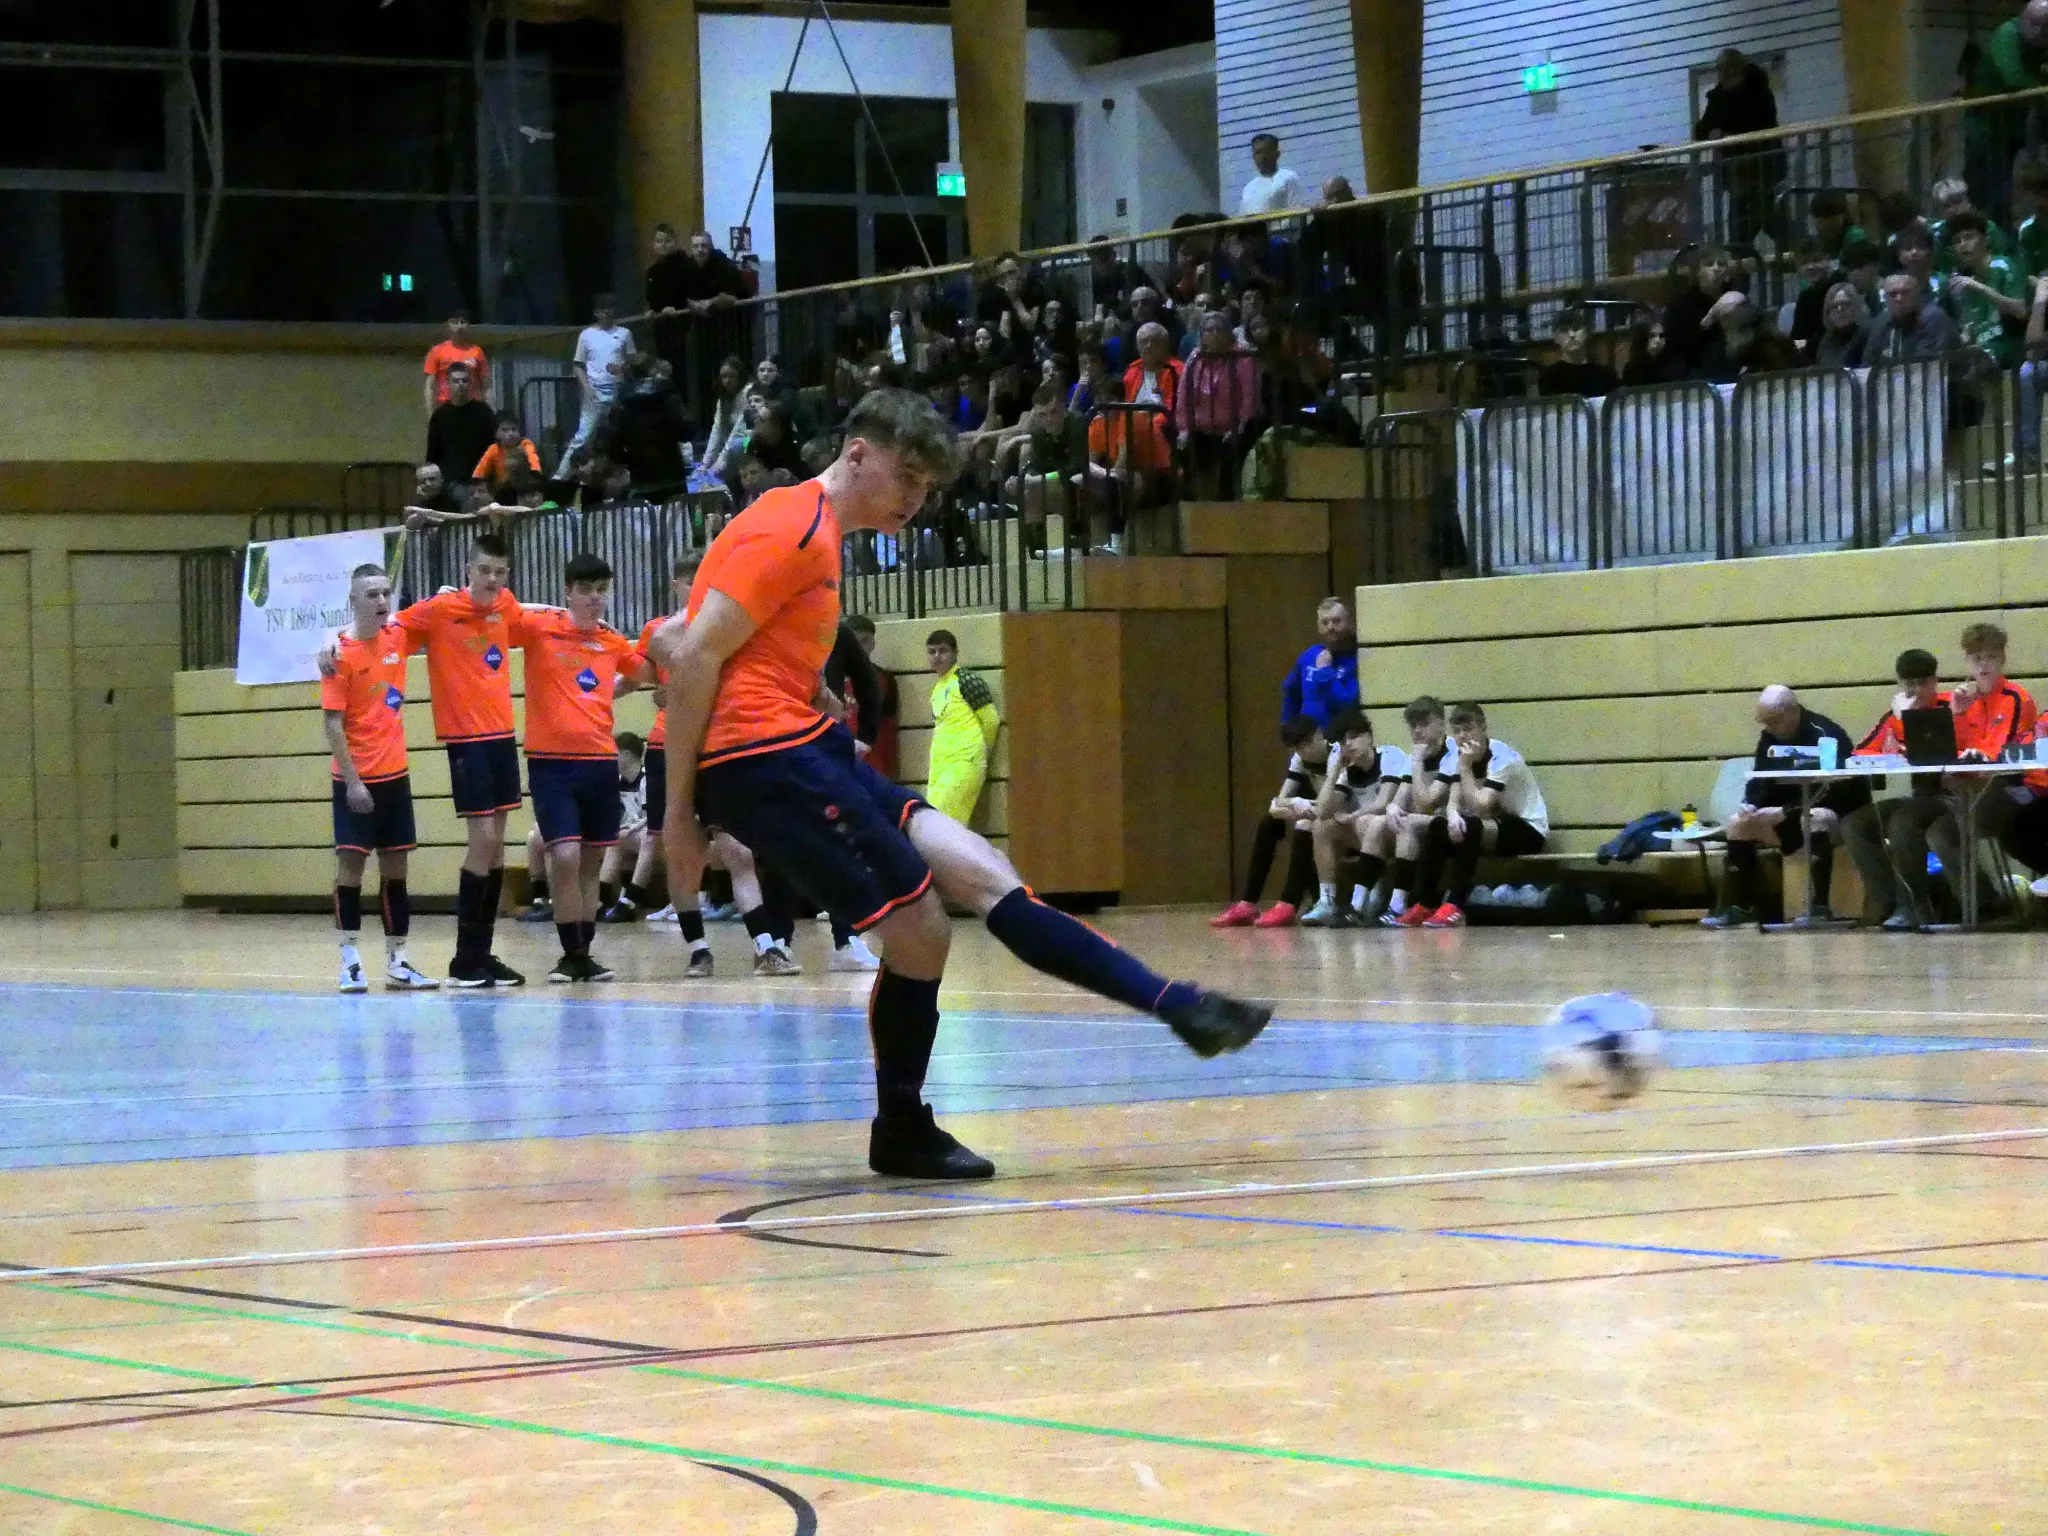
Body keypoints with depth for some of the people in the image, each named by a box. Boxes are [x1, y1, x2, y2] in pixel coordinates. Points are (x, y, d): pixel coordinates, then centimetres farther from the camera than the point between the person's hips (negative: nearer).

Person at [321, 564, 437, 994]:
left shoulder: (397, 638, 3)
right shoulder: (343, 653, -12)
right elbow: (332, 721, -14)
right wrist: (352, 780, -18)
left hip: (395, 775, 6)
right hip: (357, 780, -6)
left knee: (395, 867, 7)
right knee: (351, 863, -6)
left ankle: (397, 962, 11)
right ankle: (350, 959, 0)